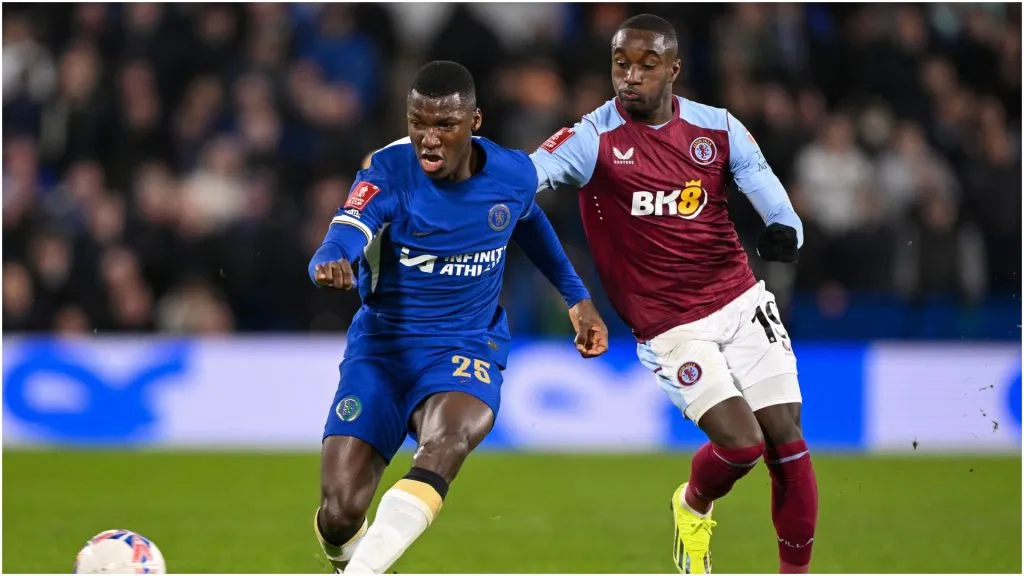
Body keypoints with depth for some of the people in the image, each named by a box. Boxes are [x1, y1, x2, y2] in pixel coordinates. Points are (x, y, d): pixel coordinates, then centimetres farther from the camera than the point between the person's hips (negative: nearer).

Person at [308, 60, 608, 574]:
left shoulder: (514, 175, -5)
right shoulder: (389, 171, -14)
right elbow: (343, 239, -31)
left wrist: (577, 296, 23)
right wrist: (331, 265, -55)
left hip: (466, 350, 0)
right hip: (382, 345, 0)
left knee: (444, 443, -36)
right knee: (340, 513, -11)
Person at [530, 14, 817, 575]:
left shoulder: (717, 128, 1)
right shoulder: (593, 139, -11)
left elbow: (764, 185, -4)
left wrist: (783, 230, -27)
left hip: (742, 302, 4)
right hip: (670, 329, -4)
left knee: (786, 440, 2)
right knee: (741, 442, -15)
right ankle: (693, 507, 20)